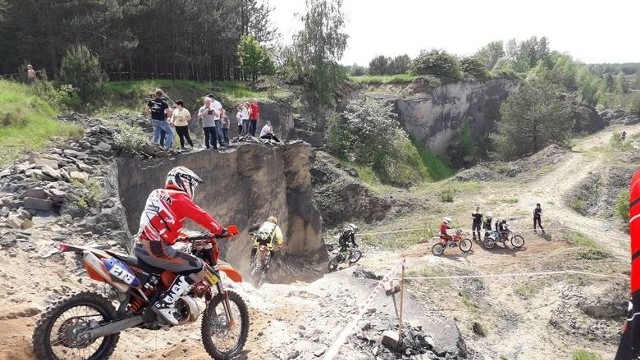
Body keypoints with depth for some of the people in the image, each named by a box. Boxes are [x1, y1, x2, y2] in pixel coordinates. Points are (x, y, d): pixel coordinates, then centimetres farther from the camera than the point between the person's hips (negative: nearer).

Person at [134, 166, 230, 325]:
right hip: (157, 249, -9)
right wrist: (221, 231, 0)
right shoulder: (180, 198, -6)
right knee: (197, 267, -7)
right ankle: (165, 304, -14)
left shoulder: (156, 193, 19)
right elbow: (201, 216, -10)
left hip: (141, 247, 9)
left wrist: (182, 236, 37)